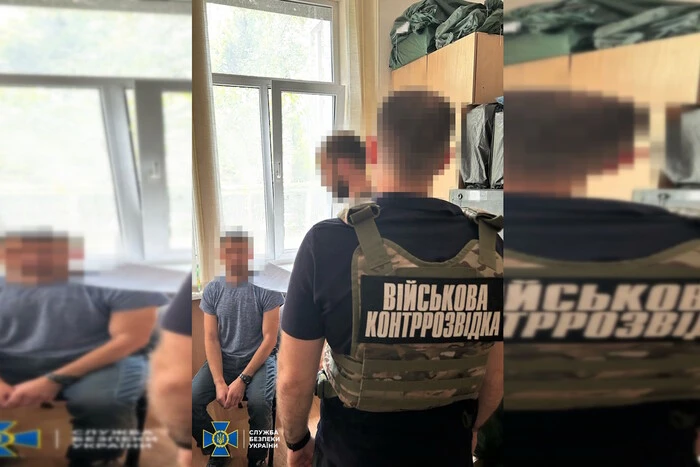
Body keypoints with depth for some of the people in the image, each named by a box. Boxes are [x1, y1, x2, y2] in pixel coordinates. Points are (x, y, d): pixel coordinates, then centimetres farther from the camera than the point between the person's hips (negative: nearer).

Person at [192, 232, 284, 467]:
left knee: (259, 403, -31)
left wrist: (242, 380, -19)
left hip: (259, 359, -3)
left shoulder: (266, 288, -12)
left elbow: (270, 338, -12)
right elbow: (211, 339, -2)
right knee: (191, 401, -18)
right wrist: (219, 382, -15)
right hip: (223, 359, 4)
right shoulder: (212, 290, -1)